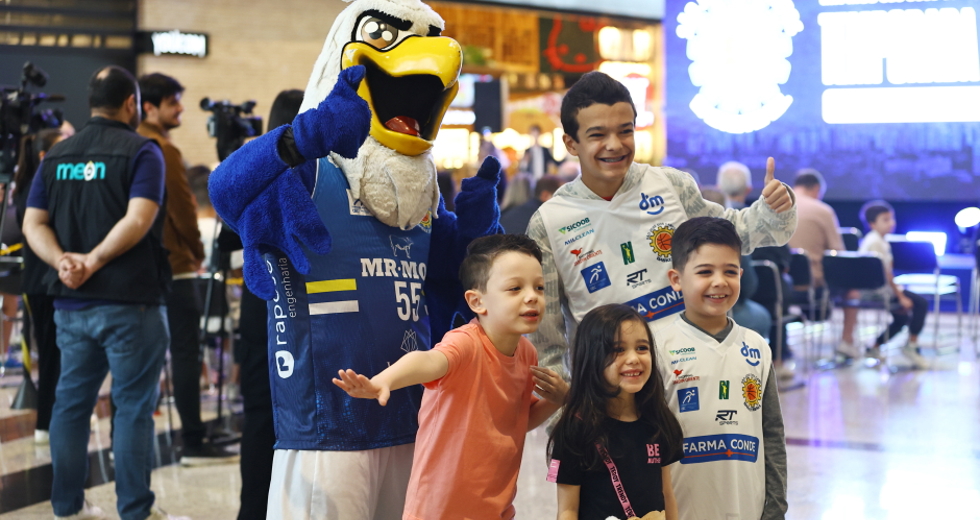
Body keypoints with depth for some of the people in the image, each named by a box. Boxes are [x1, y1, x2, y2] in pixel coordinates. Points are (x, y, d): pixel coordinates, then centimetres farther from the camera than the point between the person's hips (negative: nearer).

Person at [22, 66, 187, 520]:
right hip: (129, 302, -5)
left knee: (72, 401, 12)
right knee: (133, 405, 1)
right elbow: (139, 219, -20)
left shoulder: (56, 155, 11)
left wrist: (62, 261, -10)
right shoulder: (141, 151, -7)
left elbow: (34, 222, 4)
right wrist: (94, 261, -17)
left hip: (71, 301, 6)